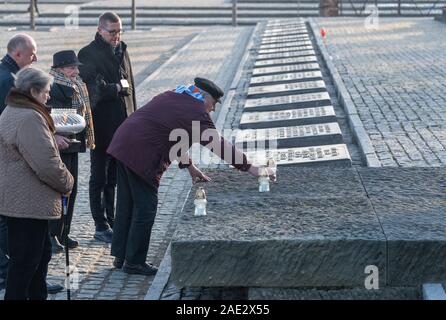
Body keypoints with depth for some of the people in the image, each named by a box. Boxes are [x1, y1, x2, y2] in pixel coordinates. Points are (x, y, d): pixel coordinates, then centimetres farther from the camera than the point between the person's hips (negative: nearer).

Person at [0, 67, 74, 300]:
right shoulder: (29, 119, -22)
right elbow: (46, 163, -25)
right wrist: (67, 183, -9)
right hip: (27, 202, -11)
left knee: (41, 253, 20)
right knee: (25, 260, -2)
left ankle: (37, 295, 31)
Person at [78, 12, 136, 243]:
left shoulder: (122, 50, 13)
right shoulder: (88, 54, -9)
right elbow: (95, 90, -19)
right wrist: (118, 87, -7)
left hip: (123, 127, 6)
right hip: (102, 127, -6)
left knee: (114, 179, 13)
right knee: (99, 179, 3)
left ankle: (113, 223, 21)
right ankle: (101, 227, 8)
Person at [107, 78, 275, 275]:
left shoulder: (171, 97, 19)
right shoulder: (196, 114, -10)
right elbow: (220, 146, -13)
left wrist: (189, 166, 23)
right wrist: (251, 169, -11)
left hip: (122, 145, 10)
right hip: (141, 156, -10)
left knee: (126, 206, 16)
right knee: (145, 209, 0)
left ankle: (120, 257, 24)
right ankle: (134, 262, 7)